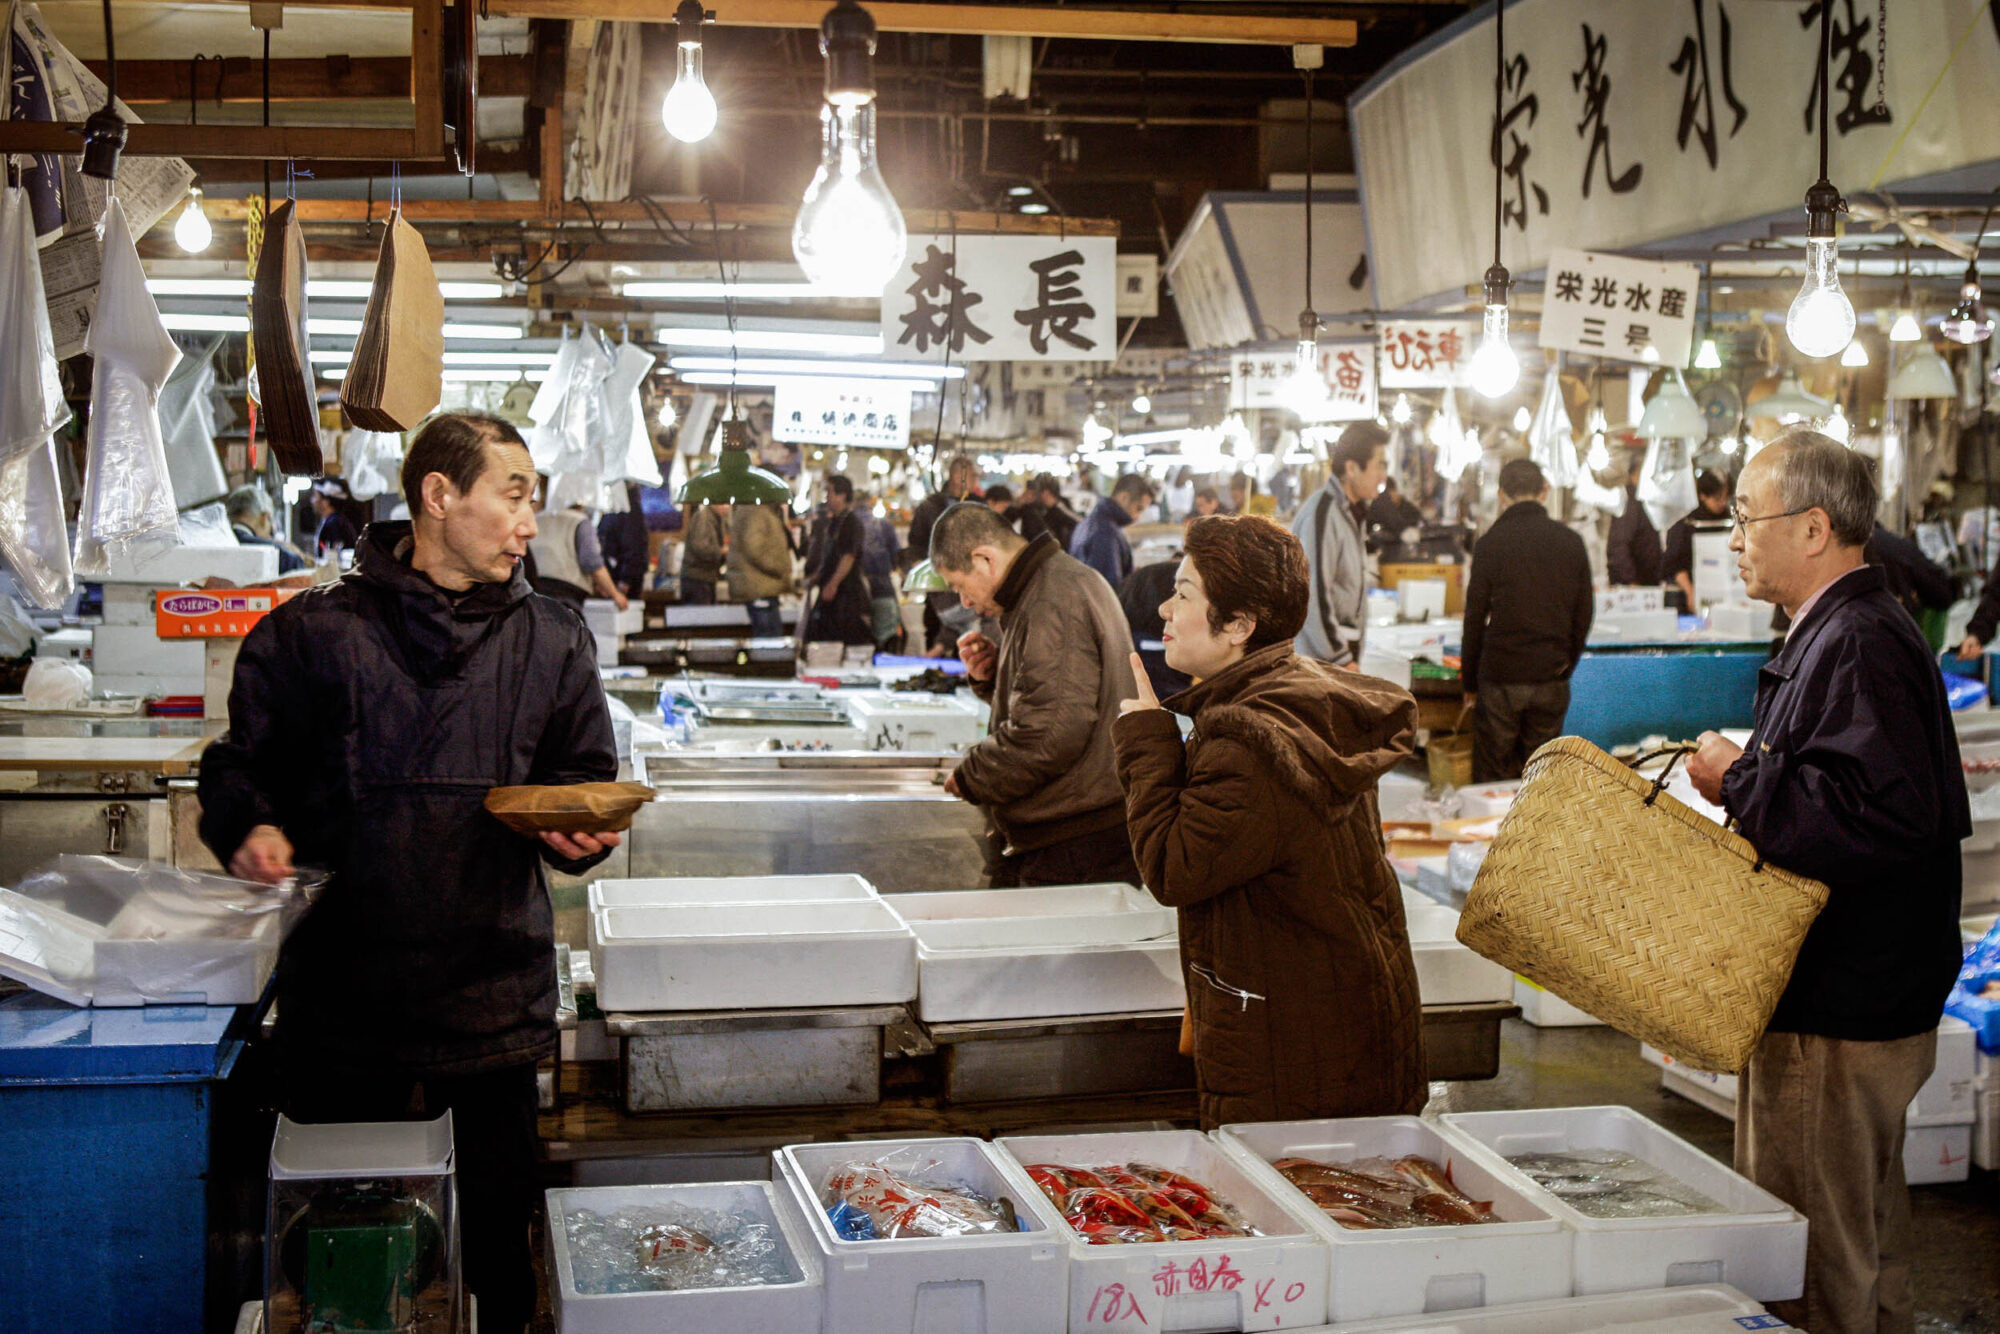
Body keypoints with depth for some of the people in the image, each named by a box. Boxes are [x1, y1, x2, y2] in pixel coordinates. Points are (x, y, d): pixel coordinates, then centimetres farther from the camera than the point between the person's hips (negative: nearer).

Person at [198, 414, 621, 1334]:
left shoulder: (552, 645, 7)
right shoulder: (315, 633, 1)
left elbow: (588, 782, 13)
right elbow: (243, 763, 8)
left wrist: (582, 834, -8)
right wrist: (250, 827, -12)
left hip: (493, 989, 1)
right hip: (342, 977, -1)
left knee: (492, 1222, 9)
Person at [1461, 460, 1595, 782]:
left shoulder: (1490, 544, -6)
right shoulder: (1571, 542, 3)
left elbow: (1475, 619, -3)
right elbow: (1584, 614, 8)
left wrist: (1470, 682, 6)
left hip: (1500, 678, -3)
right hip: (1552, 682, 3)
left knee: (1490, 779, 5)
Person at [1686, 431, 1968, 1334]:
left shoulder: (1860, 645, -20)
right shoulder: (1837, 632, 15)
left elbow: (1878, 815, -32)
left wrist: (1739, 780, -21)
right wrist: (1748, 781, 11)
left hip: (1837, 1018, -11)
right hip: (1865, 999, 11)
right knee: (1867, 1240, 23)